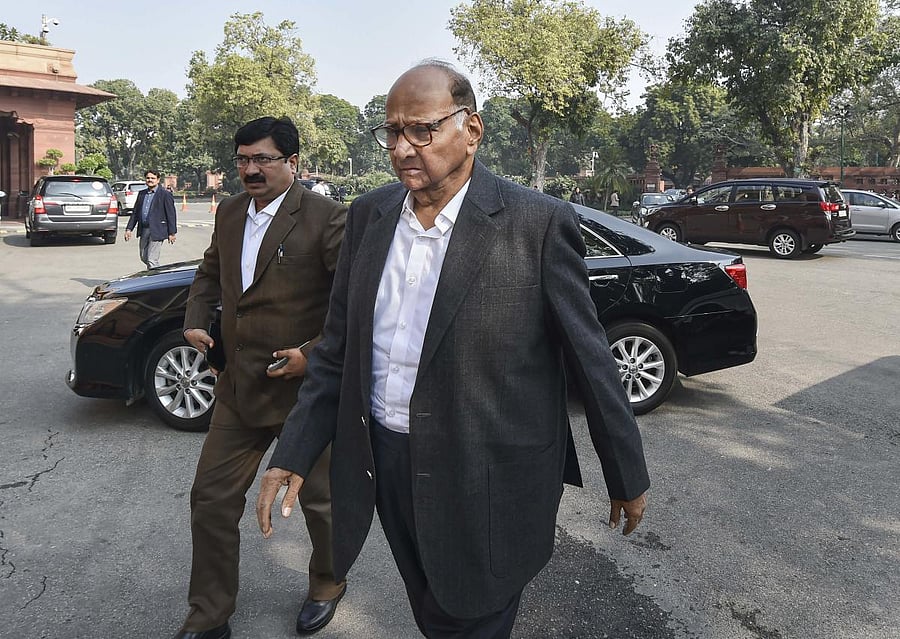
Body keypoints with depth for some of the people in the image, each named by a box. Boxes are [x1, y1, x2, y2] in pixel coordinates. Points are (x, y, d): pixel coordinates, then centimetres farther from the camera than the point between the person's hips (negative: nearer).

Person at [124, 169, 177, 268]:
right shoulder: (142, 194, 14)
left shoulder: (165, 195, -4)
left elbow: (171, 214, -7)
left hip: (156, 232, -7)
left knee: (152, 261, -10)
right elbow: (135, 212, 17)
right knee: (144, 258, 15)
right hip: (143, 231, 7)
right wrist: (129, 228, 10)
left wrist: (171, 233, -10)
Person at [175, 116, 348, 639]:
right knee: (211, 499, 10)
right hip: (239, 389, 6)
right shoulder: (230, 212, 7)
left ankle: (328, 585, 42)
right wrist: (196, 319, 8)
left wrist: (314, 354, -21)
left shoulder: (326, 218, -15)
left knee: (319, 500, 14)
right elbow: (211, 272, 24)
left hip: (304, 387, -6)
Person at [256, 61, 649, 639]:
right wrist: (293, 455, 2)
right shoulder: (369, 214, 1)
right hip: (386, 465, 5)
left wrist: (628, 479, 0)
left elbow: (591, 361, -8)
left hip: (484, 481, -5)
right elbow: (338, 348, 6)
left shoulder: (537, 223, -15)